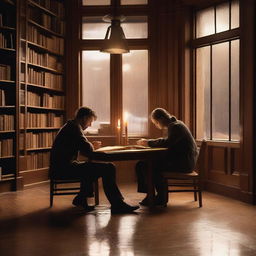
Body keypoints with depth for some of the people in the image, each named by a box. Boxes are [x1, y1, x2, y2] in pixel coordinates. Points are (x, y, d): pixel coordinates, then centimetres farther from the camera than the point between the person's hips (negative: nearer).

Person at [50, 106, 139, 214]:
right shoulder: (75, 127, -12)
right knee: (108, 168, -13)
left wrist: (92, 145, 10)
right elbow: (88, 151, -19)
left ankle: (80, 199, 23)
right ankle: (117, 205, -8)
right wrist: (92, 146, 3)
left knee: (92, 168, 31)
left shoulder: (70, 126, 20)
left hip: (61, 167, 11)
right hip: (65, 168, -11)